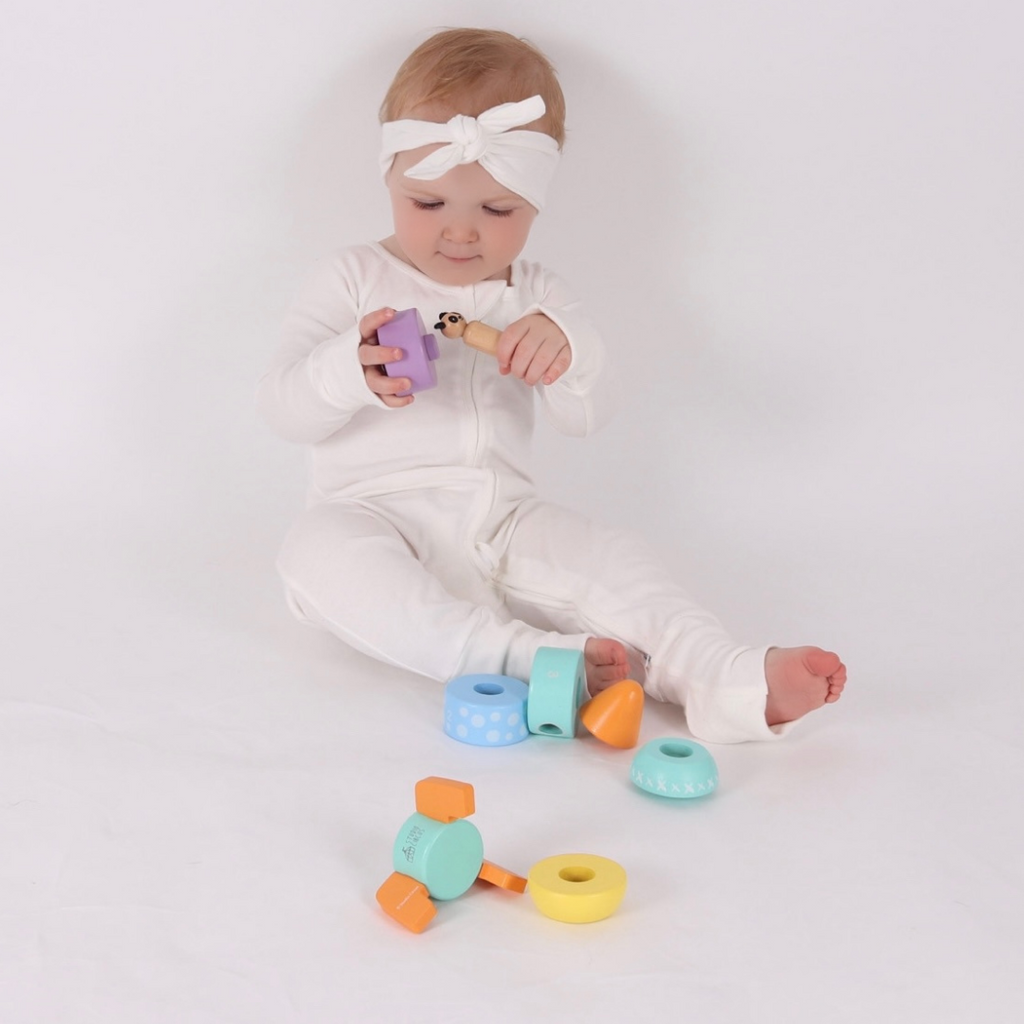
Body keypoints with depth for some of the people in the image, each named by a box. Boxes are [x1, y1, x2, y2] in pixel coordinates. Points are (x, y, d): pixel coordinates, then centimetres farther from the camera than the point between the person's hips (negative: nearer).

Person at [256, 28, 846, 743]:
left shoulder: (537, 297, 13)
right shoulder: (357, 279, 4)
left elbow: (587, 418, 2)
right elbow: (283, 409, -3)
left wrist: (567, 350, -20)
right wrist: (350, 370, -25)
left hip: (502, 528, 3)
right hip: (375, 514, -3)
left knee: (610, 557, -21)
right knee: (321, 551, -35)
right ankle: (529, 657, -45)